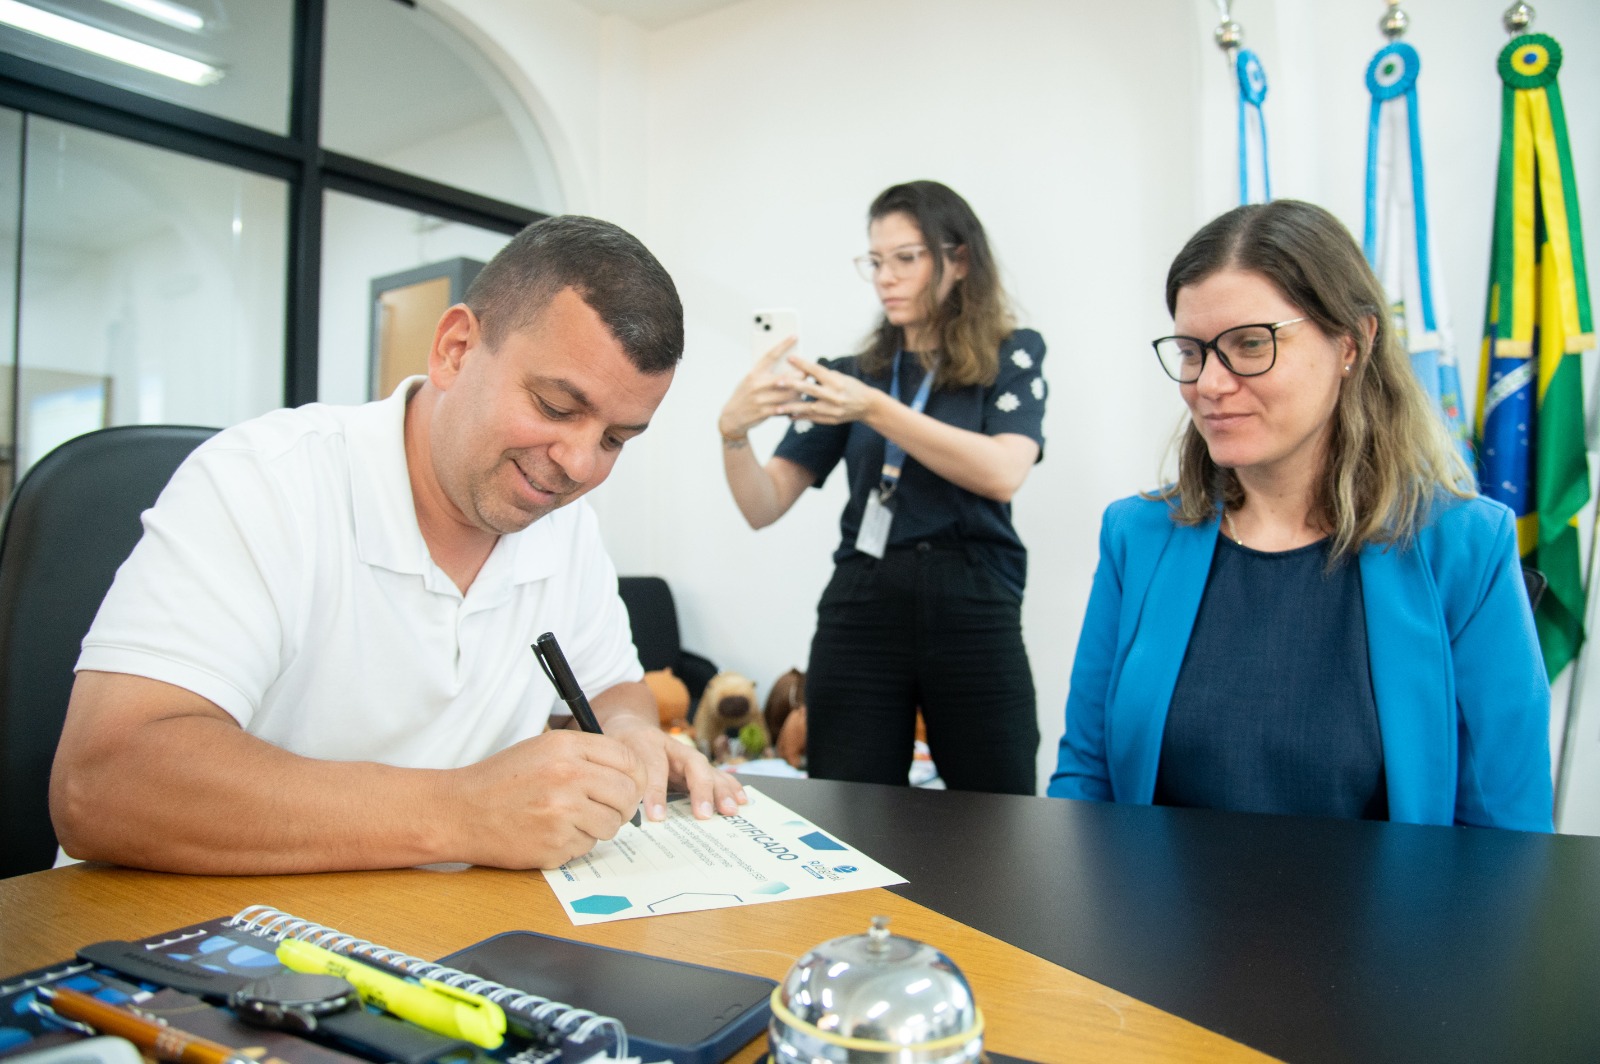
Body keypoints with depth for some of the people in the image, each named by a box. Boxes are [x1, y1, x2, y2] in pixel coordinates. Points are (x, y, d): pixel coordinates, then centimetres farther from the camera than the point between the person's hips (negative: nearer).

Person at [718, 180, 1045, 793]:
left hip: (972, 612, -2)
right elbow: (763, 507, 5)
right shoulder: (851, 374, 12)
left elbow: (1003, 474, -13)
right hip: (860, 611, 2)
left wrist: (875, 409, -20)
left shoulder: (1012, 358, 7)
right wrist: (734, 431, -15)